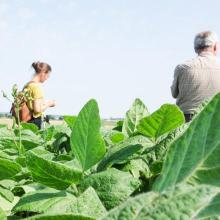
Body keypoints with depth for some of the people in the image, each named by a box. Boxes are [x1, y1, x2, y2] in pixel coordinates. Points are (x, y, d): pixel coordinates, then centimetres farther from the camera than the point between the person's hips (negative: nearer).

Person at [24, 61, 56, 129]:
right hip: (35, 121, -9)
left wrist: (45, 103, 16)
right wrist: (48, 104, -4)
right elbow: (37, 109, -20)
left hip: (28, 120, 9)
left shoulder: (28, 85, 11)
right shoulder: (36, 86, -15)